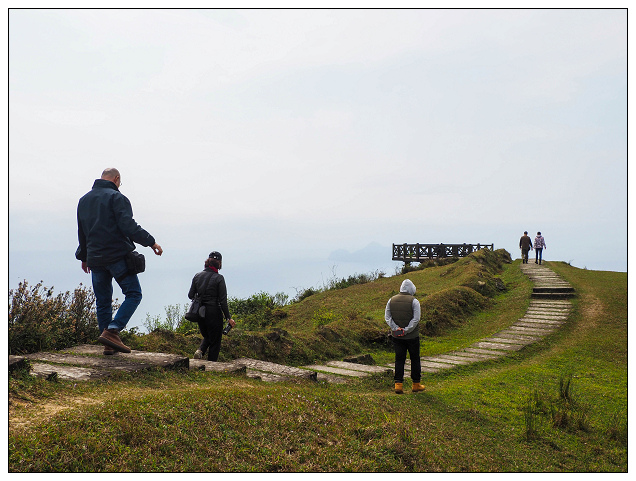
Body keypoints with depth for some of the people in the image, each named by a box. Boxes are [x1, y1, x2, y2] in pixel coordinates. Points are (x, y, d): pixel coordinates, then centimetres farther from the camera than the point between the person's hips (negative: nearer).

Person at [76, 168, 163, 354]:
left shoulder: (83, 200, 18)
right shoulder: (116, 197, -6)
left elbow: (82, 233, 25)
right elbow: (128, 226, -18)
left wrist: (84, 257, 35)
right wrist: (150, 242, -12)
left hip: (95, 259, 7)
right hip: (117, 255, -7)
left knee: (103, 300, 12)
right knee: (133, 294, 1)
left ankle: (109, 345, 12)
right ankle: (112, 331, -15)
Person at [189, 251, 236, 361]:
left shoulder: (197, 276, 2)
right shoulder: (219, 278, -12)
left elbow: (191, 295, 7)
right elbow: (223, 301, -13)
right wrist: (228, 318, -6)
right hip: (214, 313, -5)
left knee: (207, 336, 26)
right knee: (215, 341, 9)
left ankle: (200, 350, -1)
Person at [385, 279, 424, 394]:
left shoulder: (392, 300, 5)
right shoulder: (413, 301, -8)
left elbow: (387, 317, 0)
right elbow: (416, 319, -16)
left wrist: (395, 328, -9)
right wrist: (406, 330, -15)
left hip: (397, 336, 3)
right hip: (412, 336, -3)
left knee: (399, 359, 8)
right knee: (415, 359, 10)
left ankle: (398, 384, 1)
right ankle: (416, 384, 18)